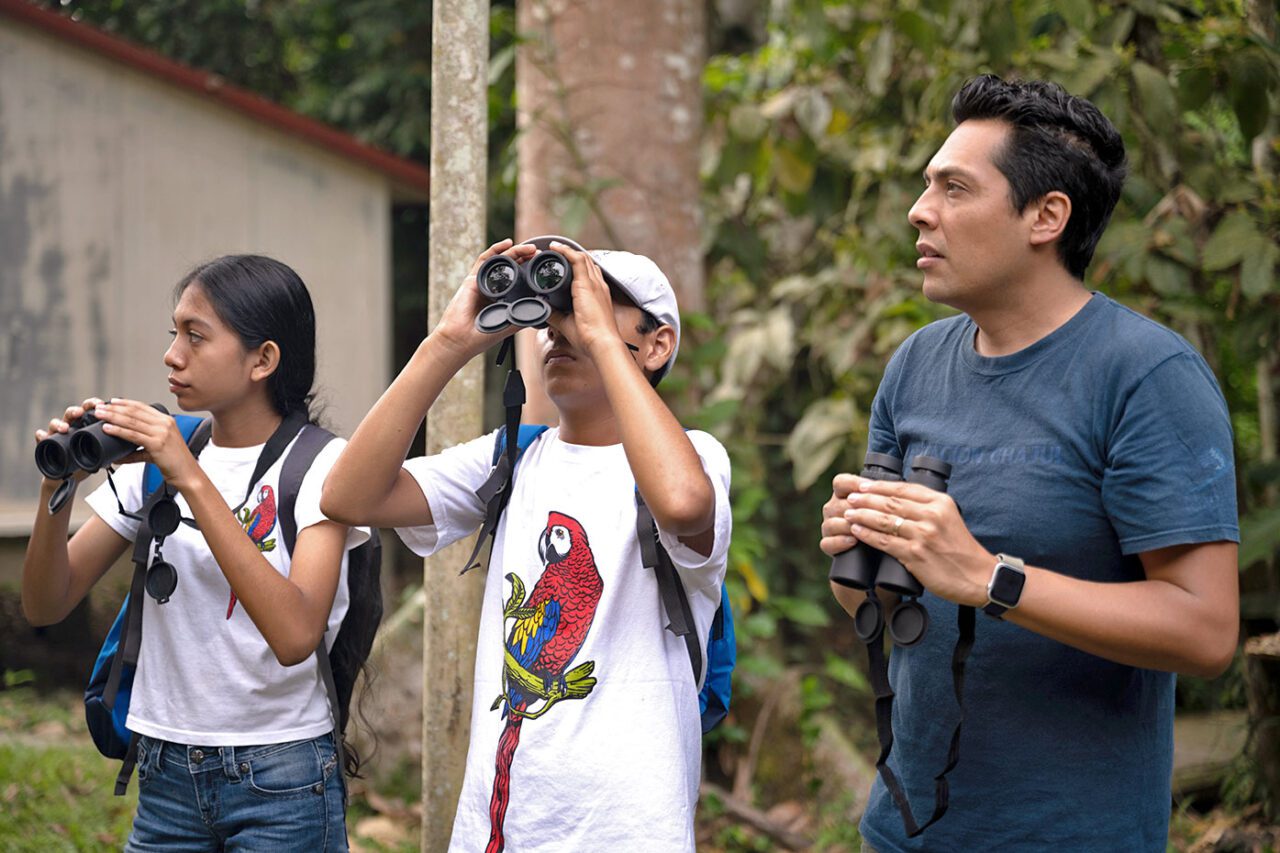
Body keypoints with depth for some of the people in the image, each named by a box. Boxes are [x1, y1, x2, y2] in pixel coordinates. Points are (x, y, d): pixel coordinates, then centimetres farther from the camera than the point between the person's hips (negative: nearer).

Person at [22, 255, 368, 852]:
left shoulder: (321, 465, -10)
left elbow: (295, 635, -26)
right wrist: (58, 489, -14)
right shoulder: (154, 456, 5)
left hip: (281, 779, -4)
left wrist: (191, 479, -27)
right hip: (166, 775, 4)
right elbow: (46, 606, 3)